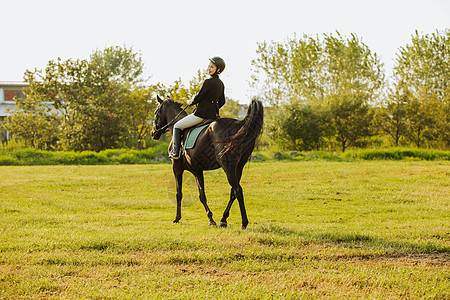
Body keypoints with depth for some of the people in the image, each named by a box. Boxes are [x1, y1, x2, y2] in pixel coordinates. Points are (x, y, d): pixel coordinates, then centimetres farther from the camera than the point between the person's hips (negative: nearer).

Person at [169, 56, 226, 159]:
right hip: (214, 115, 9)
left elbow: (198, 98, -15)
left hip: (202, 114, -9)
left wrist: (190, 102, 5)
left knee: (177, 126, 4)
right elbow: (222, 102, 17)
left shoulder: (209, 81, -18)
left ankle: (175, 152, 0)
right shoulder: (221, 84, 9)